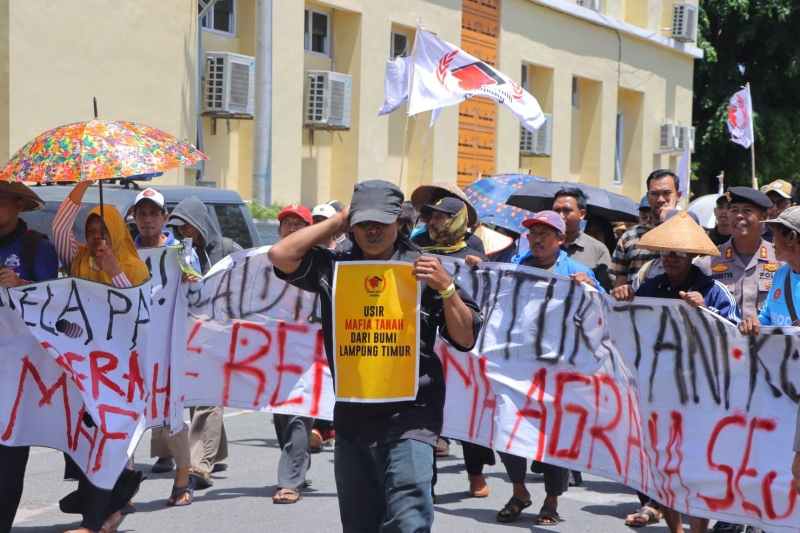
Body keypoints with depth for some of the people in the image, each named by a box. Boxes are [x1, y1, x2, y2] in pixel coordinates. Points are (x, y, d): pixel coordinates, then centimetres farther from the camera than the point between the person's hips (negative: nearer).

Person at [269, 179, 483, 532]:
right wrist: (337, 222, 5)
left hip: (409, 414, -4)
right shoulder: (334, 267, 10)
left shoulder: (423, 269, 2)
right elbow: (281, 255, -3)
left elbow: (466, 339, 2)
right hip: (351, 415, 4)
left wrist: (446, 287, -13)